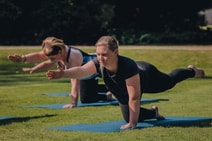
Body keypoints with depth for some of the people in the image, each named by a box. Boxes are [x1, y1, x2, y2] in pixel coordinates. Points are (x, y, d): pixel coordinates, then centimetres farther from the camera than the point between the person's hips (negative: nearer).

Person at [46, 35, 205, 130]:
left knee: (170, 81, 27)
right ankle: (153, 112, 46)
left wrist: (132, 123, -44)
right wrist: (63, 73, -75)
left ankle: (192, 71, 61)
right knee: (129, 118, 15)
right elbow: (81, 70, -55)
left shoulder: (128, 66, -51)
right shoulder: (99, 63, -38)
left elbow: (134, 97, -47)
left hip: (147, 76, -4)